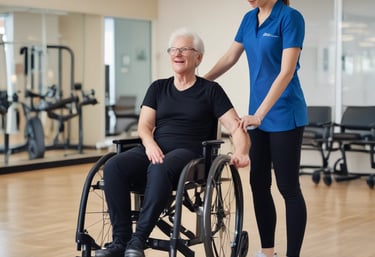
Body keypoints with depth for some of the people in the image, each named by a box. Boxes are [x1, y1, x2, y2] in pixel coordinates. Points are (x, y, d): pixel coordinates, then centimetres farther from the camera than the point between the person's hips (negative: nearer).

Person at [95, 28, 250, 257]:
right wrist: (150, 143, -15)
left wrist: (241, 152, -22)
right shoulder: (158, 88, 19)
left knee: (160, 169, -40)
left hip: (188, 153, -4)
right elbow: (144, 126, 9)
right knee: (113, 167, -28)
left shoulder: (210, 90, 8)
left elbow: (236, 126, -1)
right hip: (154, 151, 4)